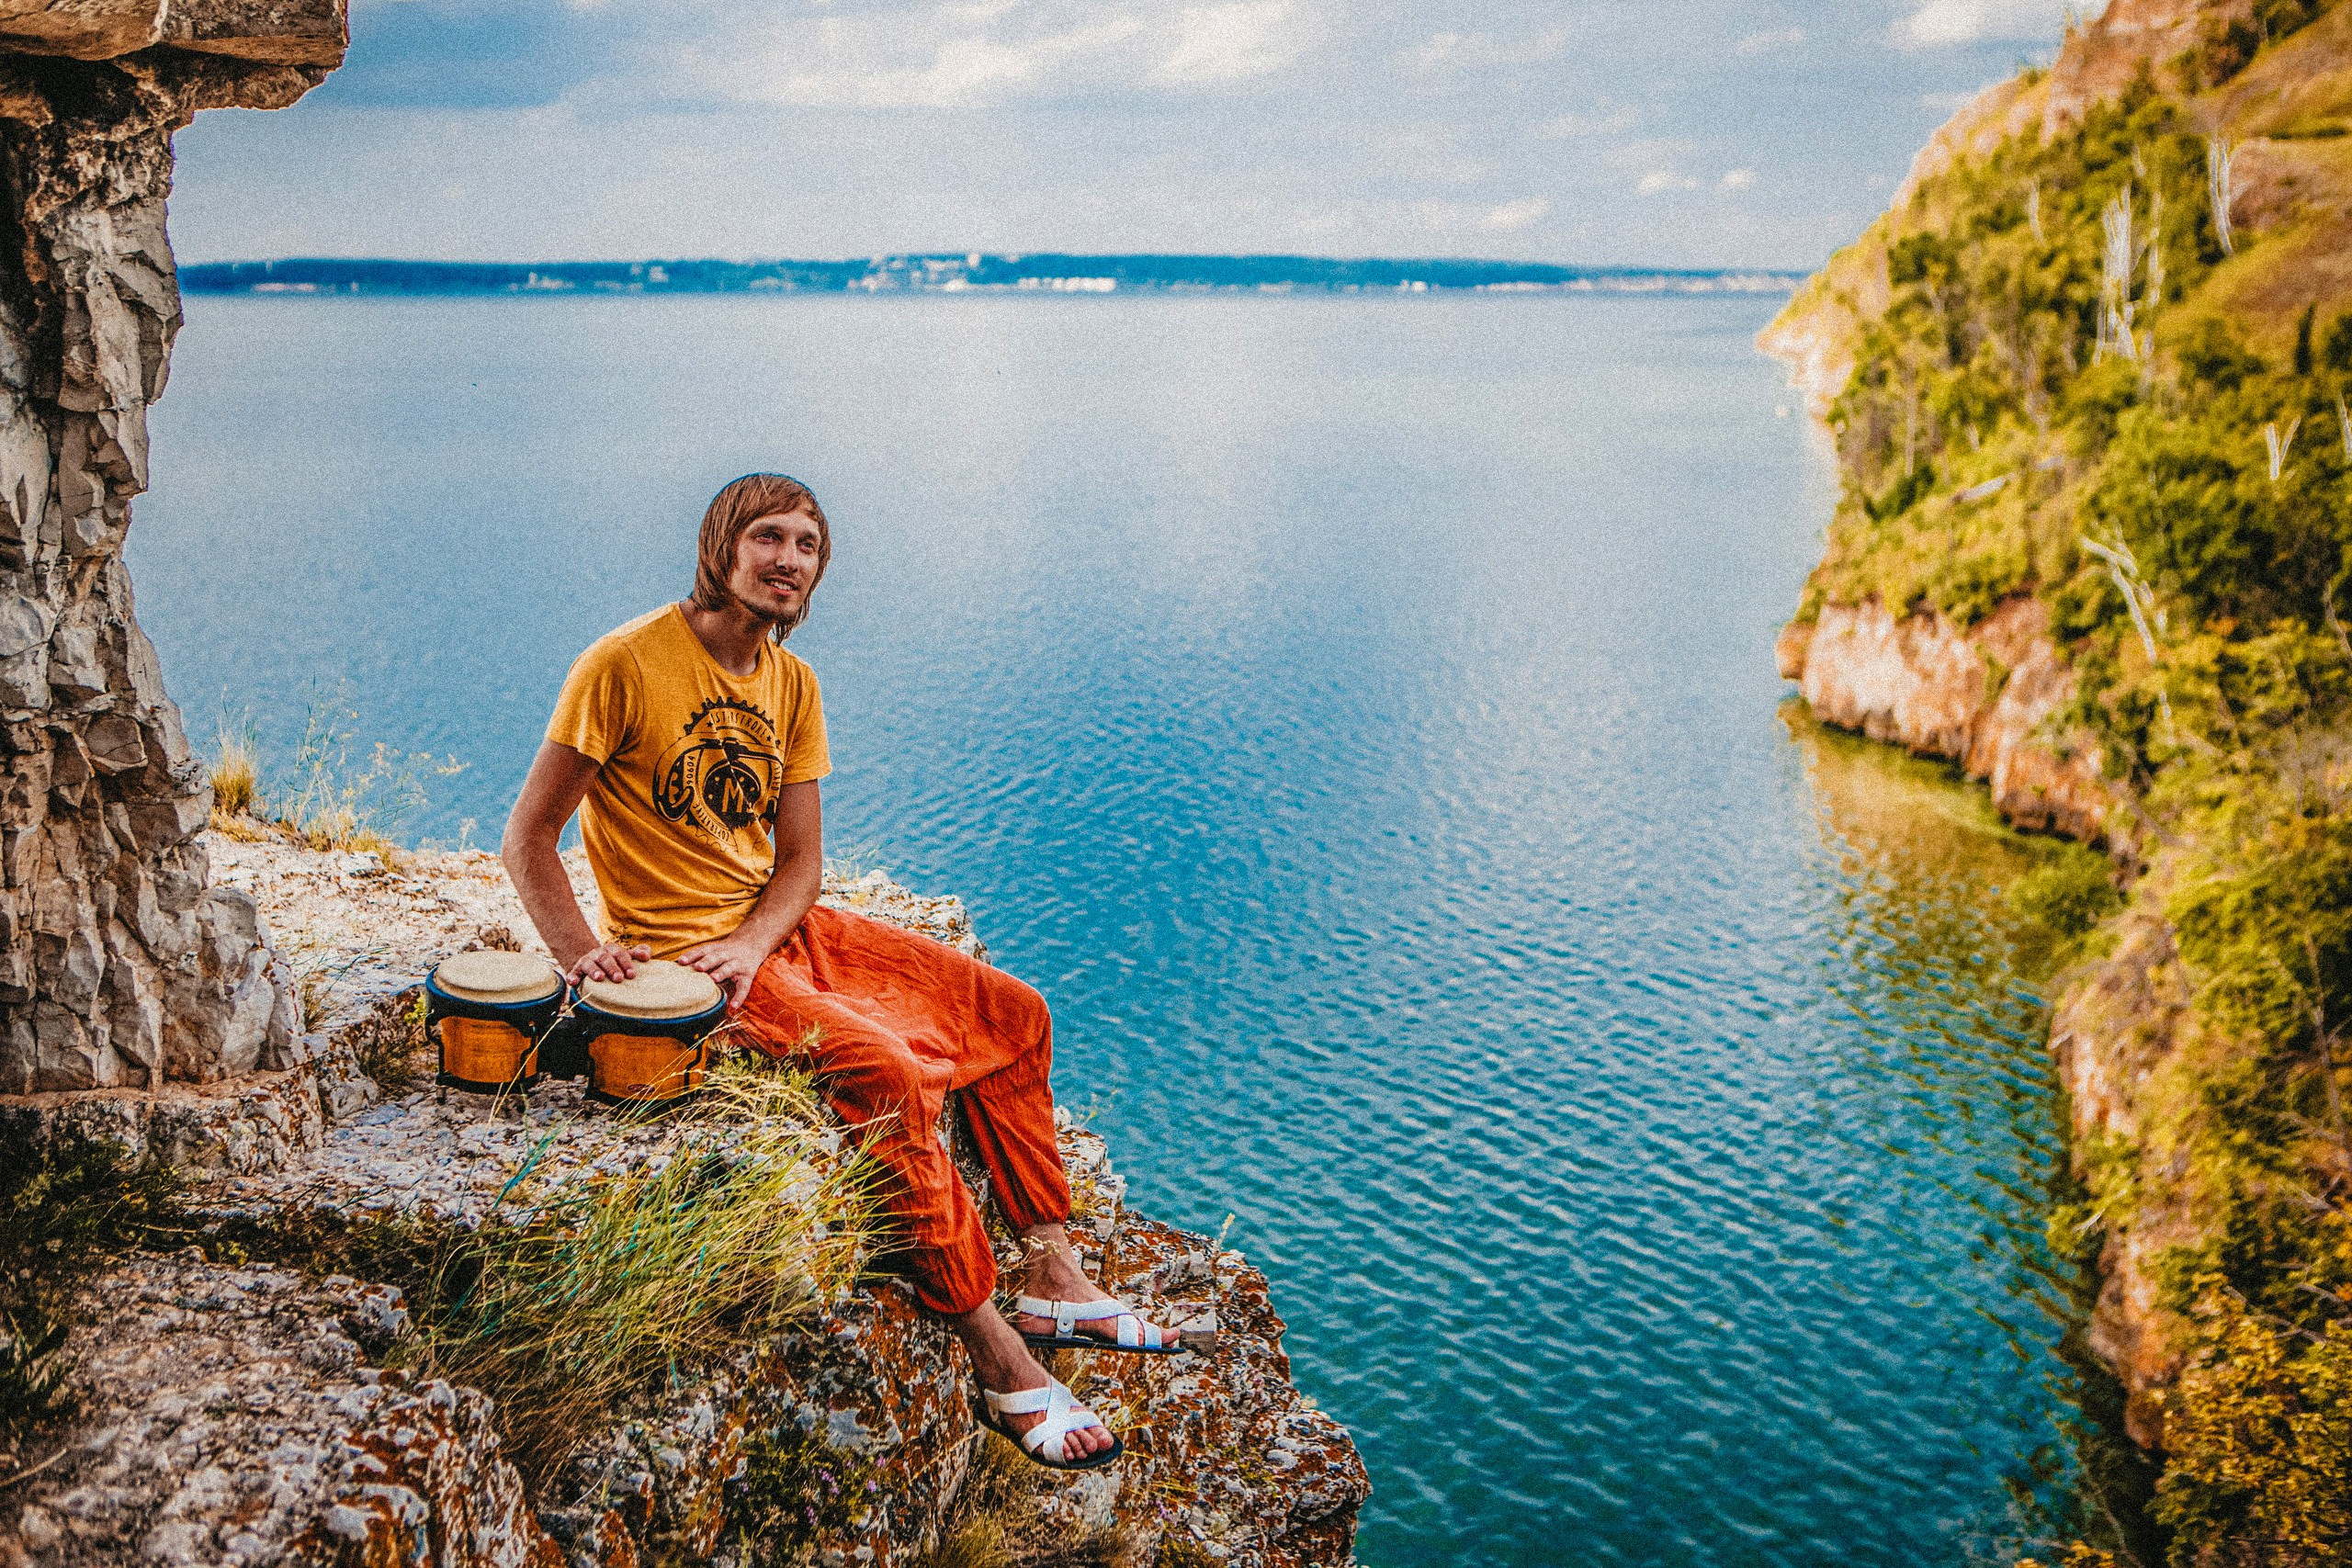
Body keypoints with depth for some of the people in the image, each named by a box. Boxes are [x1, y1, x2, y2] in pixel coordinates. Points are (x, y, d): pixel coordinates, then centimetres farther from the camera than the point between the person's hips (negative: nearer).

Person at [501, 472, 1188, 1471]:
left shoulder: (793, 684, 7)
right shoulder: (625, 664, -13)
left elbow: (800, 860, 5)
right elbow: (527, 839, -10)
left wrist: (751, 944, -15)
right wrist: (582, 954, -24)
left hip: (777, 929, 8)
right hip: (679, 950, -8)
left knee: (1011, 1012, 3)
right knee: (888, 1070, -29)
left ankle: (1055, 1284, 8)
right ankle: (1000, 1364, -20)